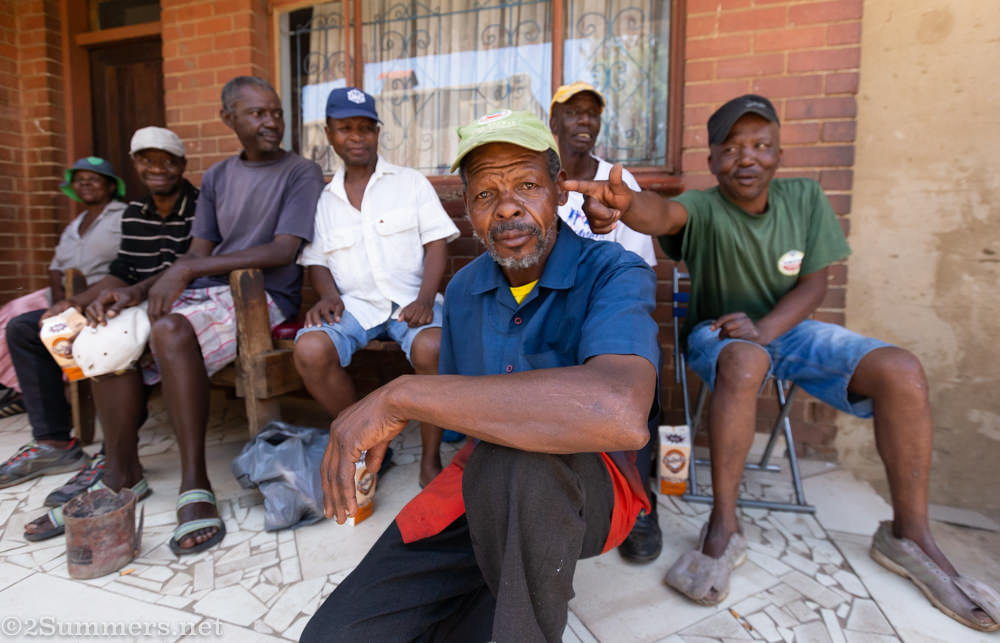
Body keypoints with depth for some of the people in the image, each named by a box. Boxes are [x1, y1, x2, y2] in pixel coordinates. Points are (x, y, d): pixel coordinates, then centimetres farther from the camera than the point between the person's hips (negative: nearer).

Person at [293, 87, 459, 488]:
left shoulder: (411, 183, 12)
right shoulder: (325, 200, 19)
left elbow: (436, 243, 3)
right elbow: (317, 260, 17)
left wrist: (425, 298, -14)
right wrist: (328, 296, -7)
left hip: (409, 300, -2)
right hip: (353, 303, 3)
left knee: (433, 348, -35)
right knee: (309, 350, -28)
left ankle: (430, 460, -15)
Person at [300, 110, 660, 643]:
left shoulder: (613, 275, -18)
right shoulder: (463, 290, 3)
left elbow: (621, 413, -41)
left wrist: (400, 396, -37)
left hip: (586, 490, -4)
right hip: (478, 484, 5)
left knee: (513, 459, -39)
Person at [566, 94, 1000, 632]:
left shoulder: (805, 197, -3)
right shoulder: (703, 208, -14)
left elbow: (814, 284, -4)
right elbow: (664, 213, -39)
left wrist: (765, 329, -23)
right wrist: (624, 201, -65)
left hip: (788, 326, 4)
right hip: (720, 333, -4)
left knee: (902, 371, -17)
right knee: (744, 362, -39)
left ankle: (909, 535, 0)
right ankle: (723, 527, -27)